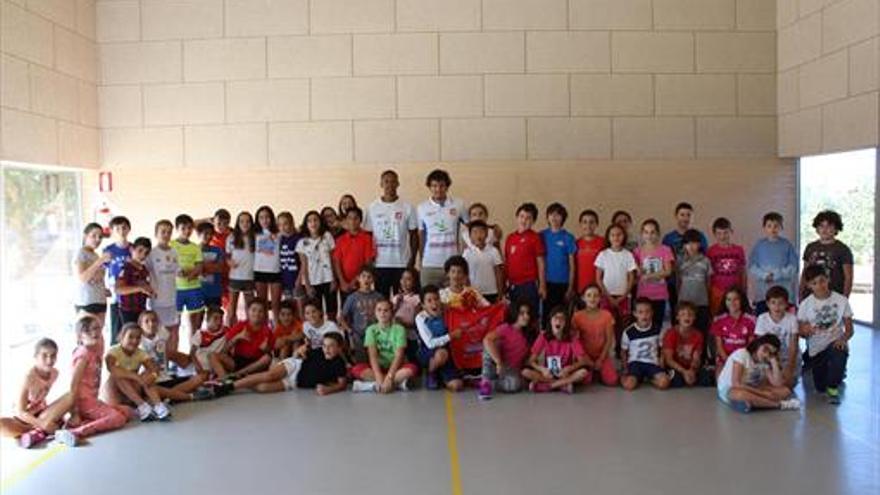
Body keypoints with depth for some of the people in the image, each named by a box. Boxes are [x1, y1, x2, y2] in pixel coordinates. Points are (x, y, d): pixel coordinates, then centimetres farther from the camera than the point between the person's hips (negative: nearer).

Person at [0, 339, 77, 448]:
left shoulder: (54, 373, -6)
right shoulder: (29, 377, -23)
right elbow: (21, 412, -23)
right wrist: (42, 424, -33)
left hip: (41, 415, 5)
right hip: (24, 419, -5)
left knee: (70, 397, -18)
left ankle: (38, 431, -26)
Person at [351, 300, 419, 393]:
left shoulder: (399, 329, -5)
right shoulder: (371, 329, -1)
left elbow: (399, 356, -14)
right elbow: (372, 355, -12)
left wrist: (389, 377, -27)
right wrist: (379, 376, -27)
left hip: (395, 367, -1)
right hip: (378, 367, 1)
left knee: (412, 368, -33)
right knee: (356, 369, -27)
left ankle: (373, 385, -29)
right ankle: (398, 382, -25)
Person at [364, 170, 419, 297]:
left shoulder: (407, 208, 1)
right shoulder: (372, 208, 4)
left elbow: (414, 235, 4)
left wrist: (412, 259, -5)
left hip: (402, 264, -1)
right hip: (379, 264, 1)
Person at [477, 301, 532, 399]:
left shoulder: (528, 335, 0)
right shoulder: (505, 328, -16)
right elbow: (487, 340, -34)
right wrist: (498, 363, -37)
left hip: (511, 370, 4)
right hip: (495, 366, -4)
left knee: (514, 385, -30)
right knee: (491, 344, -32)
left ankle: (490, 383, 1)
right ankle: (485, 382, -25)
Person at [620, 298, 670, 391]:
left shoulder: (657, 330, 1)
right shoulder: (629, 332, -4)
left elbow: (661, 348, 13)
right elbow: (623, 352, 7)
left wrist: (661, 362, 0)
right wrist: (626, 369, -2)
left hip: (652, 363, 2)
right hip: (635, 362, -2)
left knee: (664, 383, -25)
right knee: (628, 385, -30)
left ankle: (649, 378, 4)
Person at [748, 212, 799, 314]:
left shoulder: (787, 245, 2)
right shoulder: (759, 245, 5)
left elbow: (793, 267, -3)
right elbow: (752, 267, 1)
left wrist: (776, 275, -13)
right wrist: (765, 275, -14)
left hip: (784, 293, -1)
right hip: (763, 293, 1)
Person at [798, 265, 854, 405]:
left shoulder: (841, 300, -6)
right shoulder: (805, 304, -6)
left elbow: (849, 329, -4)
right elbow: (802, 331, -2)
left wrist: (843, 339, -26)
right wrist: (806, 331, -27)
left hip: (835, 343, -2)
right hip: (816, 348, 2)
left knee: (839, 354, -39)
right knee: (820, 388, 6)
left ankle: (833, 389, -11)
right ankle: (837, 374, 44)